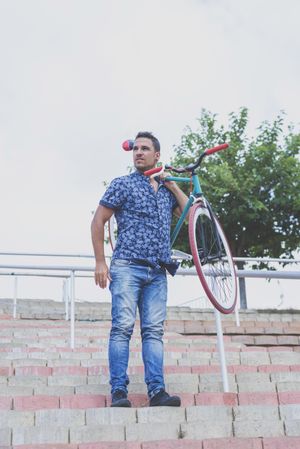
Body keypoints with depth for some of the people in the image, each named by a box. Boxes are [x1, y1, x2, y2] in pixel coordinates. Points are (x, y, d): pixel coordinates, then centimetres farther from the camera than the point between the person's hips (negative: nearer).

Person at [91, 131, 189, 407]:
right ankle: (119, 391, -11)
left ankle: (157, 391, -2)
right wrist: (100, 262, -3)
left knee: (154, 331, -1)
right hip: (127, 267, -4)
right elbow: (98, 221, 4)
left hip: (157, 273, 4)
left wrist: (172, 185, 8)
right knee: (123, 327, -11)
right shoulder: (123, 184, 6)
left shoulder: (166, 189, 20)